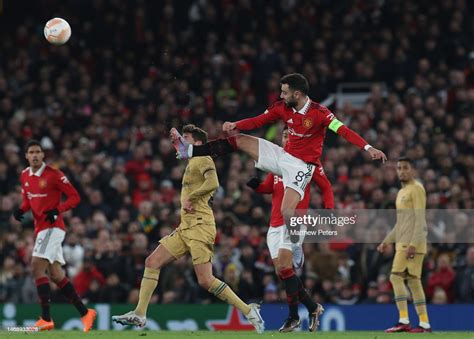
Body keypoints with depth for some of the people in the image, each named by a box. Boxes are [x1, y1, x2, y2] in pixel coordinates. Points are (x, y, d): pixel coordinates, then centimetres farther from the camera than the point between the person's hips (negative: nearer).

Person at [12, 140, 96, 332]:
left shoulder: (53, 175, -12)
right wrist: (21, 210, 3)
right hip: (41, 228, 8)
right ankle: (85, 313, 18)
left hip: (53, 227, -8)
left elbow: (75, 197, -9)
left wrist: (57, 210, -23)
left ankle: (46, 319, -21)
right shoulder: (25, 176, 10)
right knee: (56, 275, 10)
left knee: (37, 267, -19)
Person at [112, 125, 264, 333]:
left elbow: (213, 183, -22)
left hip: (199, 226, -10)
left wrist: (189, 197, -17)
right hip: (185, 228, 10)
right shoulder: (192, 163, 23)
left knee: (205, 281, -15)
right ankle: (139, 314, 2)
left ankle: (248, 311, -7)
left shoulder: (203, 160, -6)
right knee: (152, 262, 2)